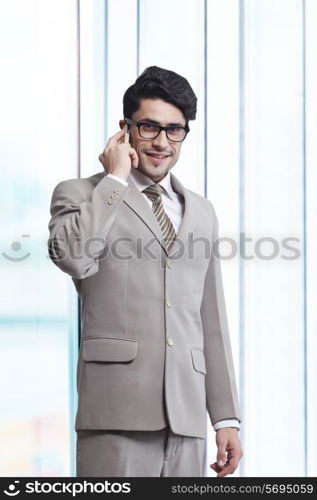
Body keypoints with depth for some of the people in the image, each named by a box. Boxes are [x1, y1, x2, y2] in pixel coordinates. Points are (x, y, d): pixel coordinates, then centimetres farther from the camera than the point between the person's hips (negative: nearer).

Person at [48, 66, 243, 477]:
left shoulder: (202, 212, 19)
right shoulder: (80, 194, 6)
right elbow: (72, 256, -18)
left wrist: (226, 418, 14)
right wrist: (116, 179, -6)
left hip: (187, 414, 4)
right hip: (117, 414, -4)